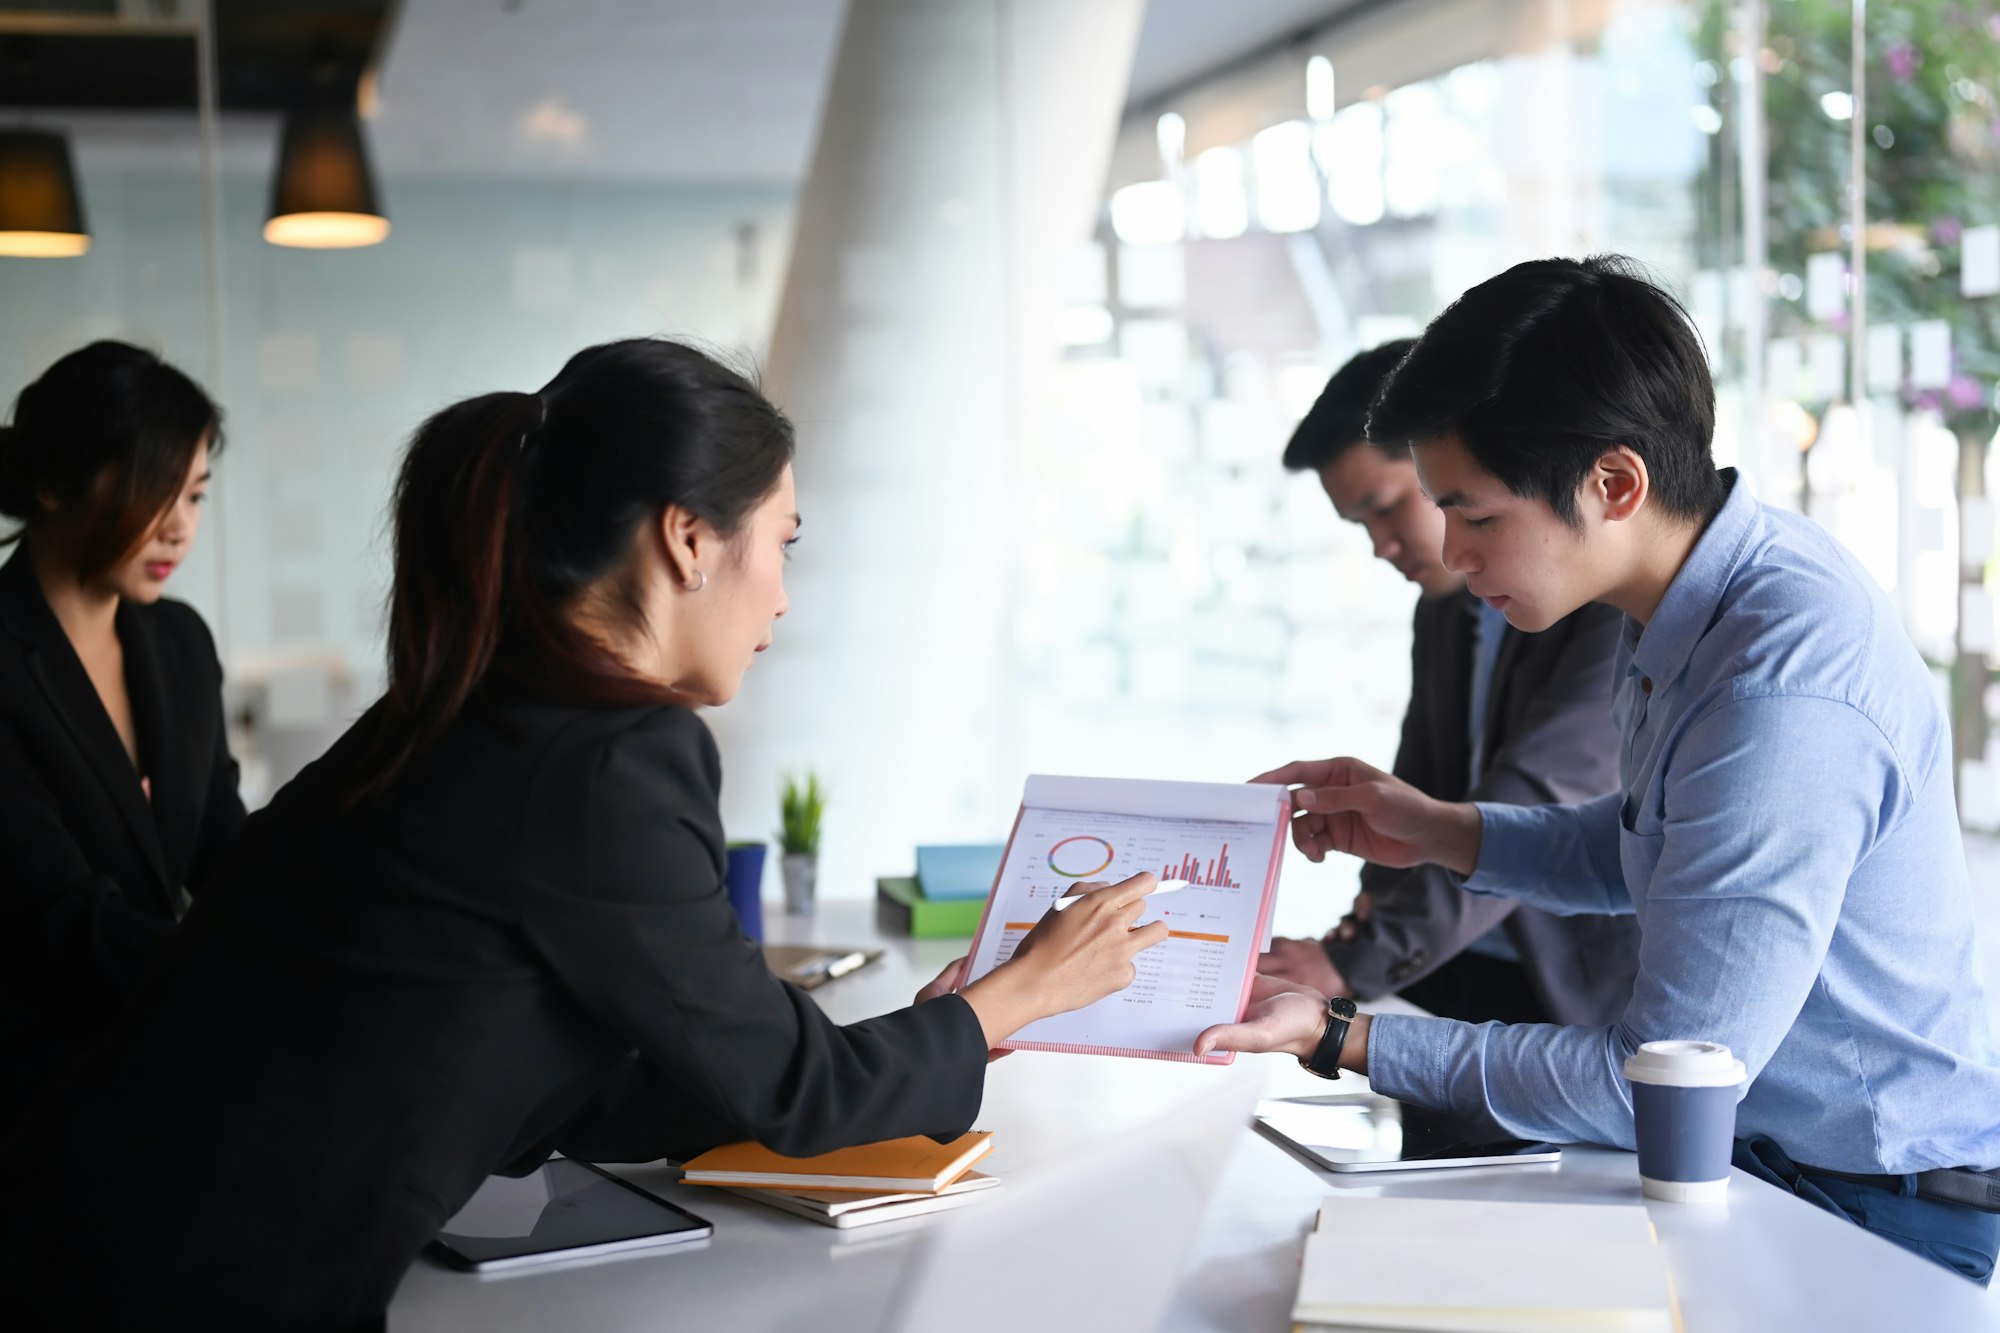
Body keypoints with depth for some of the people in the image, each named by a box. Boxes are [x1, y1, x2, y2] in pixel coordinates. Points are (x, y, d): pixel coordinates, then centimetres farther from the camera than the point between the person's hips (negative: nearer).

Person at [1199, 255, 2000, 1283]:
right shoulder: (1700, 599, 1)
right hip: (1754, 1142, 9)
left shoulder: (1785, 695, -30)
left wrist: (1344, 1040, -21)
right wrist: (1440, 831, 7)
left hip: (1875, 1206, -9)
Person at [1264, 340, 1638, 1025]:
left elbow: (1538, 796, -23)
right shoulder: (1444, 609, 13)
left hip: (1598, 999, -7)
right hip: (1465, 977, 7)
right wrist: (1377, 908, -4)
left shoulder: (1630, 595, -15)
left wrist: (1358, 961, -27)